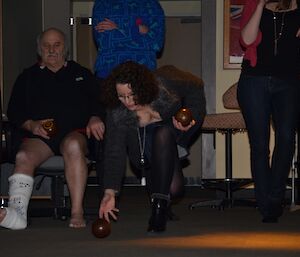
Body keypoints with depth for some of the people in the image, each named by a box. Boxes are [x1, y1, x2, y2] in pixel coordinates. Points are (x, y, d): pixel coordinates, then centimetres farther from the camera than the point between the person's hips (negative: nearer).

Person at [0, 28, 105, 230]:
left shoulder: (82, 74, 24)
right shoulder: (28, 77, 24)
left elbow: (99, 101, 15)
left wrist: (95, 118, -8)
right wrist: (31, 125, -4)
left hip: (75, 131, -1)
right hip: (39, 135, 2)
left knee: (73, 146, -38)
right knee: (24, 156, -32)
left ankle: (77, 212, -41)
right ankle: (17, 211, -49)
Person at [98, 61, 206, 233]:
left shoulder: (165, 82, -28)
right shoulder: (116, 112, -24)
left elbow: (196, 87, -8)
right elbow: (114, 153, -25)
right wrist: (110, 193, -33)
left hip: (173, 130, 0)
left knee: (162, 136, -38)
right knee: (173, 188, -23)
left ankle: (160, 203, -32)